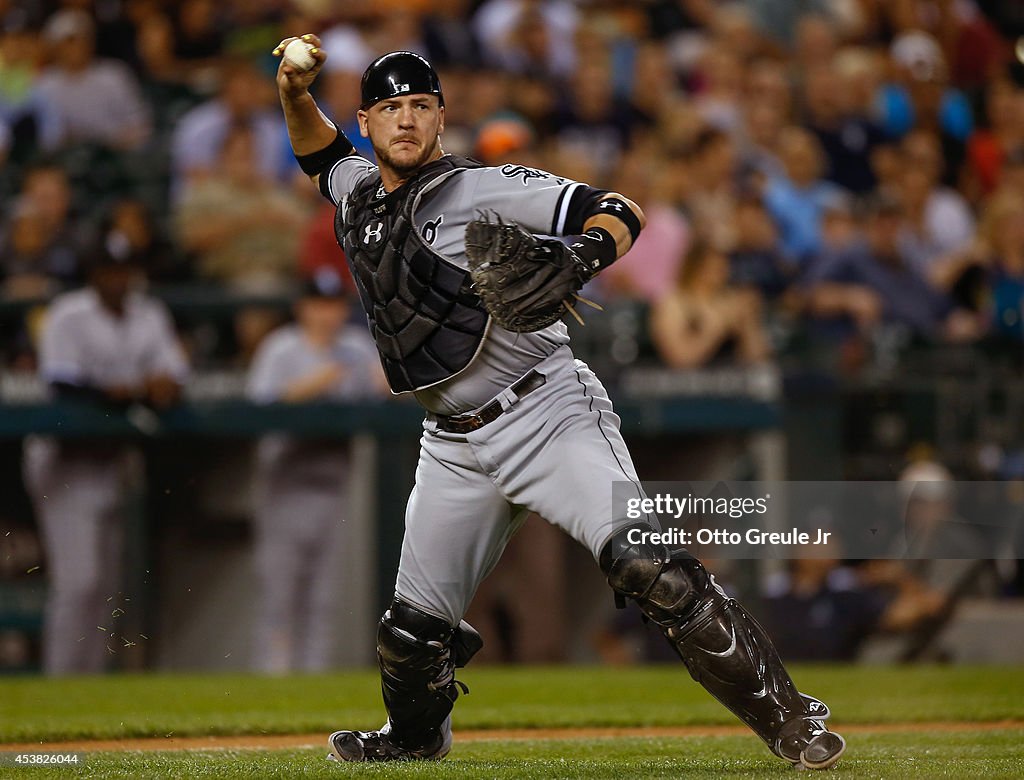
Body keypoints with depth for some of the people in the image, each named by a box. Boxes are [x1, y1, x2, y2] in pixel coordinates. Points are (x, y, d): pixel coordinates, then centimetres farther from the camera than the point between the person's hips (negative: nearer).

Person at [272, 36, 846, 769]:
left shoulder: (485, 189, -9)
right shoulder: (360, 195, 12)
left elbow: (621, 212, -14)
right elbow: (318, 150, 34)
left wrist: (585, 253, -36)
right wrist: (295, 91, 13)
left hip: (548, 412, -6)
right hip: (457, 448, 6)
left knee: (645, 564, -26)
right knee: (413, 626, 11)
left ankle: (788, 717, -24)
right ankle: (413, 736, 42)